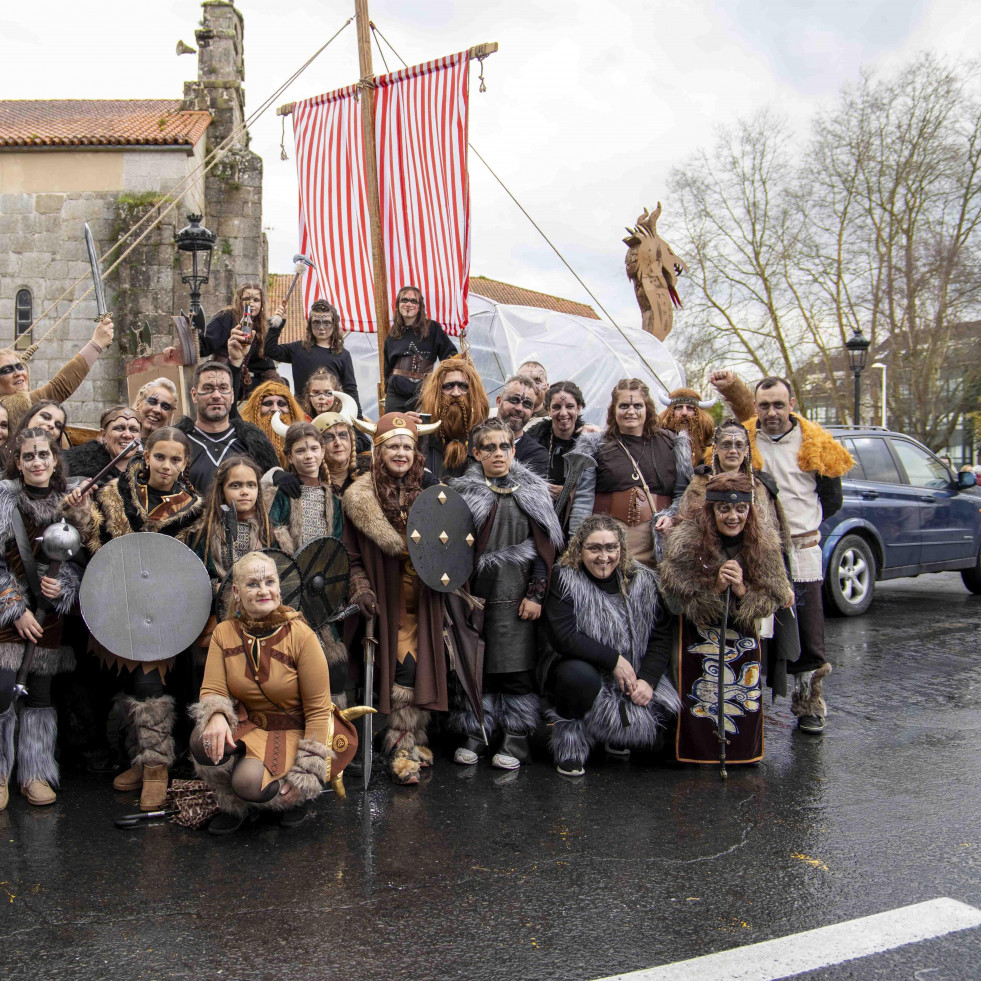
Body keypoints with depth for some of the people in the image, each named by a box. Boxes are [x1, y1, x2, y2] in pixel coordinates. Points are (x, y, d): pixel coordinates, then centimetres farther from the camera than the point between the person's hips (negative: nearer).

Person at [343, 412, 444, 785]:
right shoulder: (360, 497, -4)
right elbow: (352, 553, 0)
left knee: (423, 665, 1)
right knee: (405, 664, -10)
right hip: (389, 597, -3)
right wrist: (360, 587, -13)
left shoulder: (428, 489, 3)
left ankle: (406, 744, 14)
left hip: (423, 596, 3)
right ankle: (402, 747, 0)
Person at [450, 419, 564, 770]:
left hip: (515, 594, 0)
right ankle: (473, 734, 16)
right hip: (474, 592, 1)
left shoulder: (531, 492, 7)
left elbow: (544, 547, 4)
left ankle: (516, 738, 11)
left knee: (516, 665, 0)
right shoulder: (462, 491, 6)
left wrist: (536, 594, -4)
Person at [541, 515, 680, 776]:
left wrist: (648, 680, -14)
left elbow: (661, 636, 0)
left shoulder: (642, 580, -1)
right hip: (578, 669, -4)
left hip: (631, 677, 4)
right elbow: (562, 637, -21)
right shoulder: (564, 579, -11)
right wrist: (614, 660, -22)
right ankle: (569, 741, -6)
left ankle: (617, 738, 16)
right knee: (580, 675, -37)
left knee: (668, 709, -19)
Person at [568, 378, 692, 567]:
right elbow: (583, 498, 3)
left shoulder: (671, 445, 14)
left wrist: (671, 517, -7)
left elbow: (684, 493, 12)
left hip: (655, 538, 1)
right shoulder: (596, 446, 10)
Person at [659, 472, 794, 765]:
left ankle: (744, 752, 26)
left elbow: (775, 599, -11)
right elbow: (677, 595, -18)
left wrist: (742, 590, -31)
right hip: (697, 634, -2)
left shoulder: (765, 542, -11)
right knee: (700, 697, -5)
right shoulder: (686, 539, -20)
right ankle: (698, 752, 21)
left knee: (745, 696, -1)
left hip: (744, 634, 3)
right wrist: (715, 588, -34)